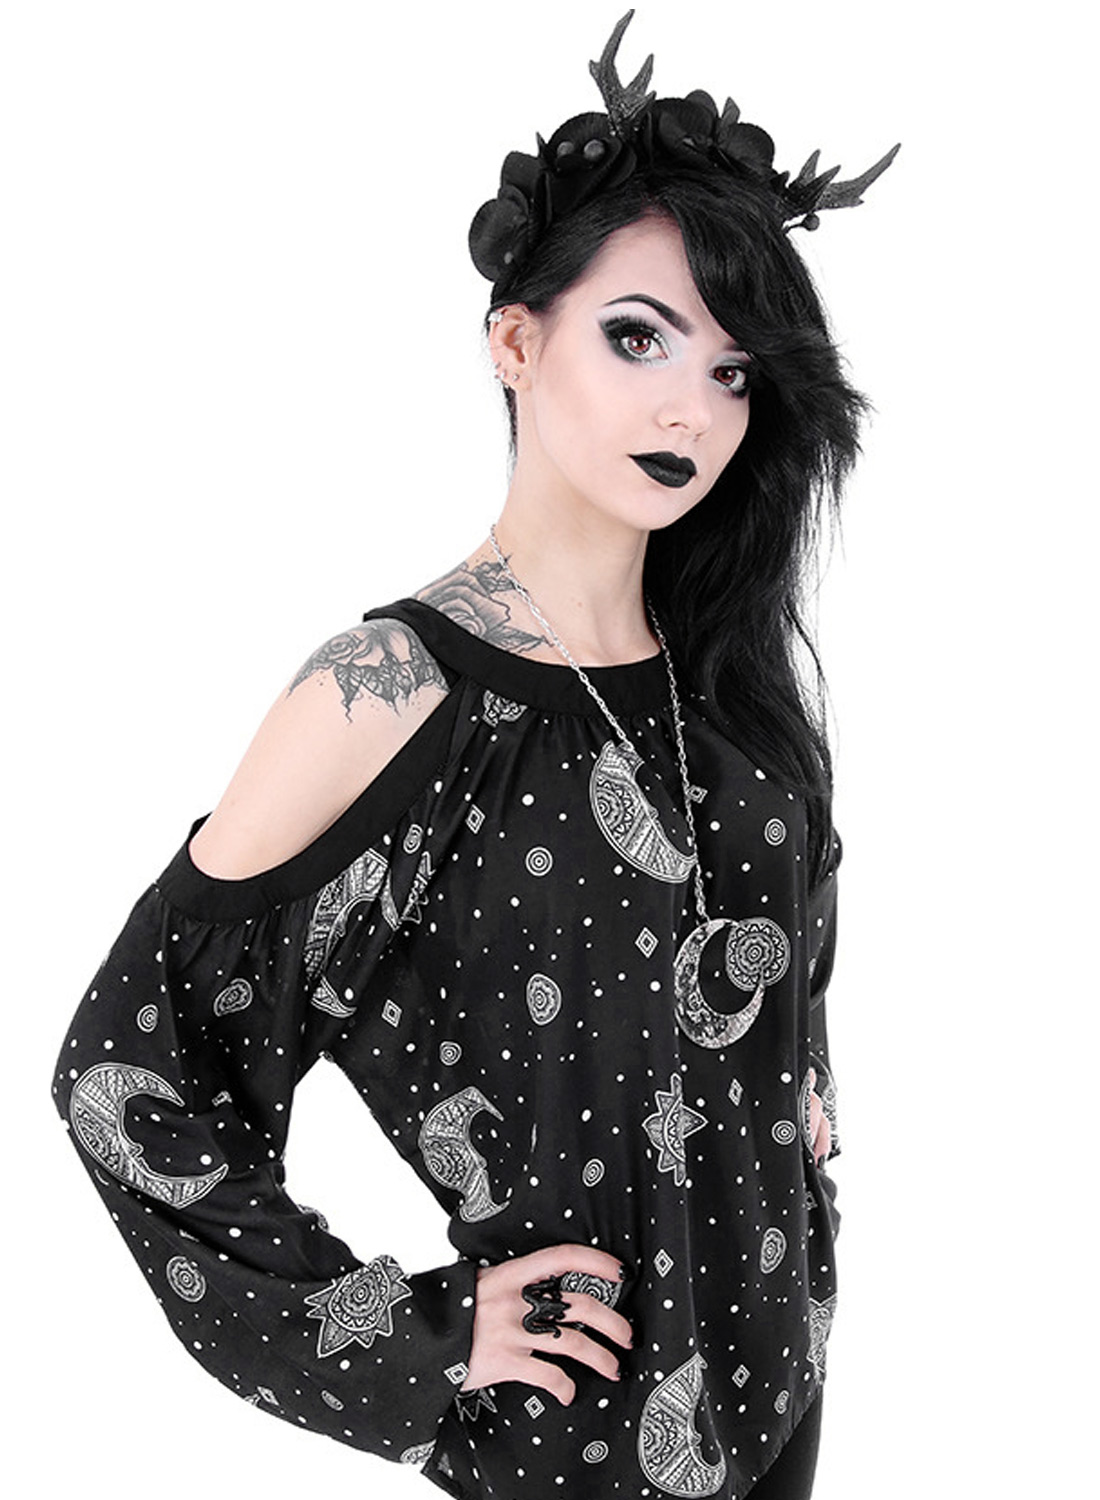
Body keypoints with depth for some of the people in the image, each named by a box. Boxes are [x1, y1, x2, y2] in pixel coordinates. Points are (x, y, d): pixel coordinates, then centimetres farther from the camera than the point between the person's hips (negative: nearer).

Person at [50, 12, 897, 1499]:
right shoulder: (389, 692, -22)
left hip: (771, 1332, 6)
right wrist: (412, 1329, -16)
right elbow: (124, 1060, -19)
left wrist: (800, 1097, 6)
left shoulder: (722, 662, -2)